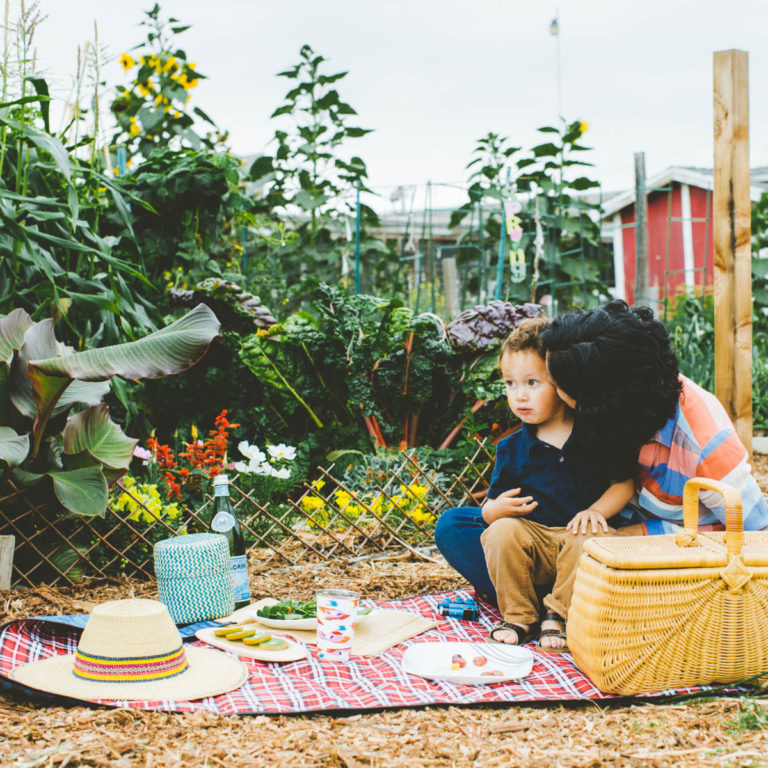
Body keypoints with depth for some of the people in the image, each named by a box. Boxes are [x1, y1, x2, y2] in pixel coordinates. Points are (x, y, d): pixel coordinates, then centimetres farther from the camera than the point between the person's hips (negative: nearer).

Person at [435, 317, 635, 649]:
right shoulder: (512, 448, 5)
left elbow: (624, 483, 2)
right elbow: (494, 502, 6)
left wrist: (595, 511, -15)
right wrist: (493, 510, -18)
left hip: (575, 534, -2)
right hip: (531, 538, 3)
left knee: (590, 536, -38)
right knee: (450, 526, -18)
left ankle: (559, 614, -16)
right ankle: (518, 613, -17)